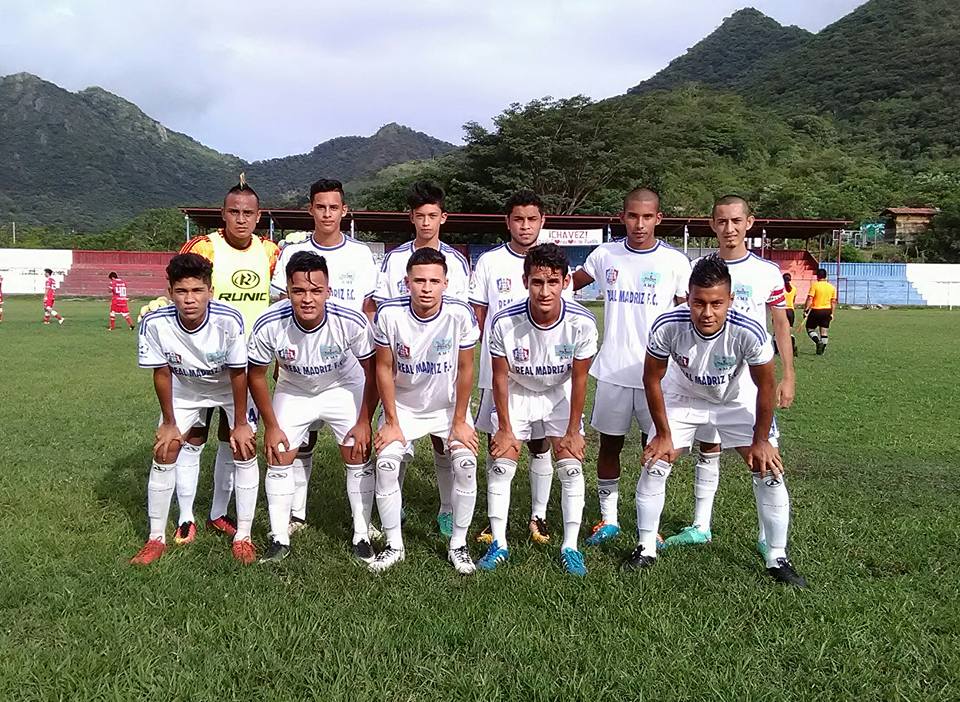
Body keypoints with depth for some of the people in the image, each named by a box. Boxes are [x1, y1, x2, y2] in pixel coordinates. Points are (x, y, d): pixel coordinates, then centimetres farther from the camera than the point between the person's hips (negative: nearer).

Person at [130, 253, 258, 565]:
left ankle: (243, 536, 2)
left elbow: (238, 373, -22)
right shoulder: (155, 324, -31)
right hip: (184, 388, 2)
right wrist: (169, 423, -6)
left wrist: (240, 423, -14)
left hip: (229, 387, -1)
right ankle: (156, 538, 13)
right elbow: (161, 373, -14)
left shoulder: (229, 321, -36)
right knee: (165, 452, -4)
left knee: (245, 447, -12)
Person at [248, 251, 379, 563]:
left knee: (359, 456, -4)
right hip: (293, 391, 1)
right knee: (278, 458, -2)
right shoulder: (269, 325, -31)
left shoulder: (352, 322, -34)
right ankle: (279, 540, 12)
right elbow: (256, 376, -12)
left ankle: (361, 537, 10)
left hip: (344, 388, -1)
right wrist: (271, 426, -8)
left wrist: (364, 422, -13)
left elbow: (372, 372, -16)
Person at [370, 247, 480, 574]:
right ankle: (394, 546, 4)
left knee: (466, 463, -17)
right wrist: (391, 422, -8)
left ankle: (458, 544, 4)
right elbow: (384, 368, -9)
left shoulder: (461, 315, -22)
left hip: (449, 405, 0)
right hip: (403, 405, 1)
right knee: (385, 463, -16)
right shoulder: (389, 314, -20)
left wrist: (459, 421, -8)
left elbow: (465, 369, -11)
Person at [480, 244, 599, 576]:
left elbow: (579, 380, -15)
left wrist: (573, 431, -8)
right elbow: (500, 377, -15)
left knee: (571, 466, -6)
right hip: (516, 394, 0)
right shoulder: (505, 322, -30)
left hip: (561, 395, 0)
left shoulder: (582, 322, -29)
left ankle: (570, 547, 5)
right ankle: (499, 544, 8)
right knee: (501, 463, -5)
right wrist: (505, 429, -8)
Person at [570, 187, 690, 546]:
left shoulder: (675, 261, -3)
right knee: (609, 445, 10)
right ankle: (608, 518, 25)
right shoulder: (604, 255, 2)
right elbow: (569, 285, 19)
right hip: (612, 371, 2)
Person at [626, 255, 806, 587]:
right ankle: (645, 548, 12)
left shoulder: (749, 332, -36)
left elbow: (765, 385, -17)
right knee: (654, 464, -6)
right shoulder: (668, 326, -34)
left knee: (769, 470, -7)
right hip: (682, 397, 1)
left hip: (736, 401, 0)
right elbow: (652, 379, -16)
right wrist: (664, 434, -10)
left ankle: (778, 559, 10)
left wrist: (760, 440, -10)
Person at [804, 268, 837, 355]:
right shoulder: (832, 287, 7)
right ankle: (821, 350, 9)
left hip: (816, 310, -4)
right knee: (824, 331, 10)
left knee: (810, 329, 9)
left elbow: (809, 299, -13)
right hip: (827, 310, 4)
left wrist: (805, 310, -9)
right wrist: (832, 313, 15)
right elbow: (833, 302, 9)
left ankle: (818, 341, -16)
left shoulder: (815, 285, -8)